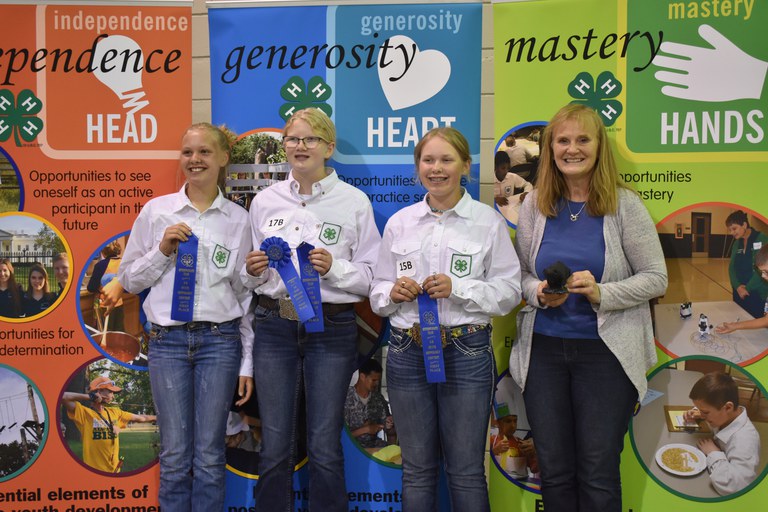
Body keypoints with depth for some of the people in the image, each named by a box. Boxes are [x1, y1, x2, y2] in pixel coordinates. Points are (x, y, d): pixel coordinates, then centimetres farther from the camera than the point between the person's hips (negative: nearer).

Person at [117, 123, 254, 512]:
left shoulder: (238, 219, 3)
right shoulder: (156, 210, 3)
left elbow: (248, 294, 6)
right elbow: (128, 279, 8)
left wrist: (248, 362, 4)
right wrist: (163, 250, -10)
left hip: (220, 340, 0)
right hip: (167, 341, 0)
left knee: (209, 456, 5)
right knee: (175, 455, 5)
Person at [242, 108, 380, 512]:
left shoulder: (354, 201, -1)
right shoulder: (265, 200, 8)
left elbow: (371, 276, -1)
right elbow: (251, 277, 16)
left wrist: (334, 268, -18)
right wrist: (253, 271, -6)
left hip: (331, 328, -2)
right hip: (274, 325, 2)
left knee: (325, 449, 5)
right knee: (275, 448, 9)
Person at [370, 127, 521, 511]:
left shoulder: (488, 221, -1)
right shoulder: (399, 222, 8)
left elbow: (509, 292, -4)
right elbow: (377, 293, 11)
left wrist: (458, 288, -17)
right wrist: (393, 293, -11)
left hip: (467, 352, -2)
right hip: (407, 351, 3)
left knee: (466, 471, 7)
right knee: (416, 469, 13)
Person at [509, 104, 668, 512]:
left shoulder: (624, 204, -5)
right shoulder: (534, 205, 3)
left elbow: (656, 278, -4)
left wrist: (602, 293, -19)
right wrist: (538, 293, -12)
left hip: (605, 352, -3)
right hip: (543, 349, 3)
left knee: (599, 475, 4)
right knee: (554, 470, 13)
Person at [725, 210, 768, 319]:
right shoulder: (737, 243, 10)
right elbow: (732, 267, 7)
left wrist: (747, 288, -12)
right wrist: (737, 286, -9)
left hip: (757, 293, -6)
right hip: (739, 292, 6)